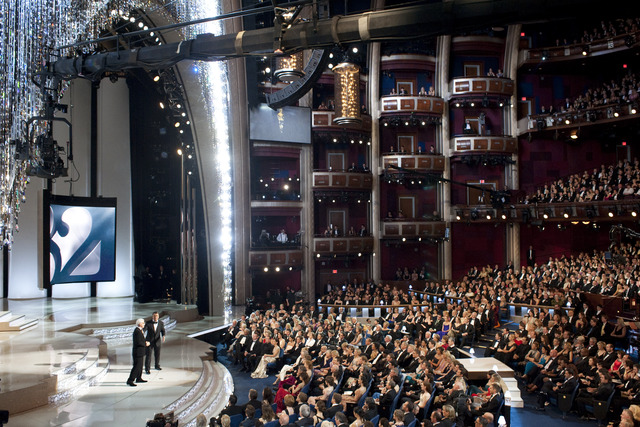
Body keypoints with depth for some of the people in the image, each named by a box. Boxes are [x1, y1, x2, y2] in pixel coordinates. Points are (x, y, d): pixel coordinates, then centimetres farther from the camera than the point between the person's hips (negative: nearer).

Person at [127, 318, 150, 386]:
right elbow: (138, 342, -25)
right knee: (136, 366, -10)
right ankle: (130, 381, -9)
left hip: (140, 352, 11)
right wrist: (145, 344, -11)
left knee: (140, 365, 20)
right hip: (138, 352, -11)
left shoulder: (139, 330, 12)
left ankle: (139, 378, 32)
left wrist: (145, 342, 7)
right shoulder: (137, 331, -20)